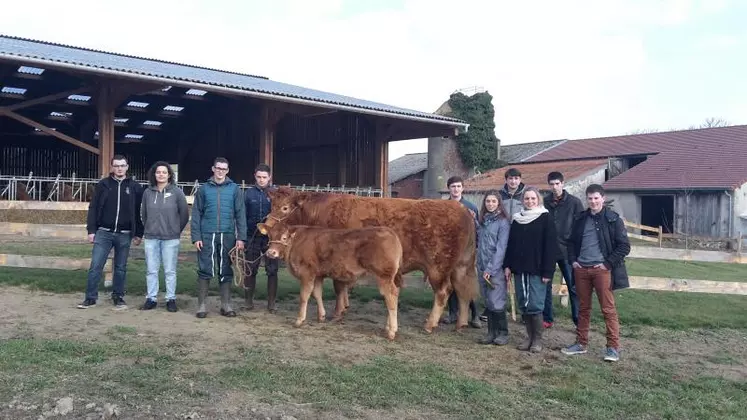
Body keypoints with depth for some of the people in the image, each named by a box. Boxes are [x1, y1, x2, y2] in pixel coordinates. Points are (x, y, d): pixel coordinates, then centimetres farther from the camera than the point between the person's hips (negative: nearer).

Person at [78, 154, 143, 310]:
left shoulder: (135, 187, 3)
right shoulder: (103, 185, 2)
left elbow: (139, 212, 5)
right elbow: (93, 208, 3)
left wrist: (138, 234, 2)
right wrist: (91, 230, -3)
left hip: (124, 235, 0)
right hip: (103, 232, 0)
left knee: (121, 268, 9)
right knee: (95, 266, -3)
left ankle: (118, 297, 20)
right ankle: (91, 297, 7)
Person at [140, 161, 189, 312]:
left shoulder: (176, 192, -3)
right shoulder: (148, 192, 4)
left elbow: (184, 213, 1)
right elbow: (143, 213, 14)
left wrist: (177, 230, 6)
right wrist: (149, 228, 13)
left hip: (170, 238, -3)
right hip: (151, 238, 3)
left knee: (170, 271, 3)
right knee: (151, 270, 7)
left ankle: (171, 299, 12)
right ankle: (151, 298, 17)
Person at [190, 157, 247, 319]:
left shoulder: (234, 189, 4)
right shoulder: (204, 189, 5)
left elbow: (240, 214, 2)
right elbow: (196, 214, 4)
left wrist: (241, 237, -5)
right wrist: (196, 237, -4)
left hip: (227, 236, 0)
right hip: (207, 235, 0)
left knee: (226, 271, 8)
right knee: (205, 270, 2)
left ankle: (226, 305, 16)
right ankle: (202, 305, 10)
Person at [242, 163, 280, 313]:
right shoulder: (249, 193, 4)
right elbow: (243, 215, 5)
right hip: (252, 237, 1)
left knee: (272, 270, 2)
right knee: (250, 270, 8)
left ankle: (271, 303, 12)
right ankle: (248, 300, 20)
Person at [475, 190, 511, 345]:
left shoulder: (503, 222, -7)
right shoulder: (482, 221, 12)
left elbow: (501, 248, -13)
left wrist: (491, 269, -16)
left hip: (496, 269, -6)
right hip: (482, 268, 6)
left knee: (496, 303, -6)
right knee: (488, 303, 10)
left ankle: (503, 333, 9)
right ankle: (491, 333, 19)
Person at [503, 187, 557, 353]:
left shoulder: (545, 219, -4)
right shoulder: (517, 219, 11)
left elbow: (551, 246, -9)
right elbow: (511, 243, 13)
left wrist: (547, 271, -14)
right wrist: (508, 265, 6)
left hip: (537, 269, -5)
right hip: (519, 268, 5)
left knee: (535, 305, -5)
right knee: (523, 305, 8)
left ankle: (538, 339, 10)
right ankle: (530, 337, 20)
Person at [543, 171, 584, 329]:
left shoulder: (574, 202, -3)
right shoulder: (544, 202, 3)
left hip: (567, 251, -2)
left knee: (573, 286, 2)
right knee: (545, 285, 9)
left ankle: (578, 320, 12)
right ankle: (546, 318, 21)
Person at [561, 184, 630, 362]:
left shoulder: (613, 219, -4)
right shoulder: (580, 219, 10)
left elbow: (624, 246, -6)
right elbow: (571, 241, 19)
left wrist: (607, 264, -12)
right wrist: (573, 260, 5)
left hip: (602, 269, -5)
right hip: (581, 269, 5)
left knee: (608, 309, -2)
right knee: (583, 308, 12)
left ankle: (613, 347, 4)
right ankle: (581, 343, 21)